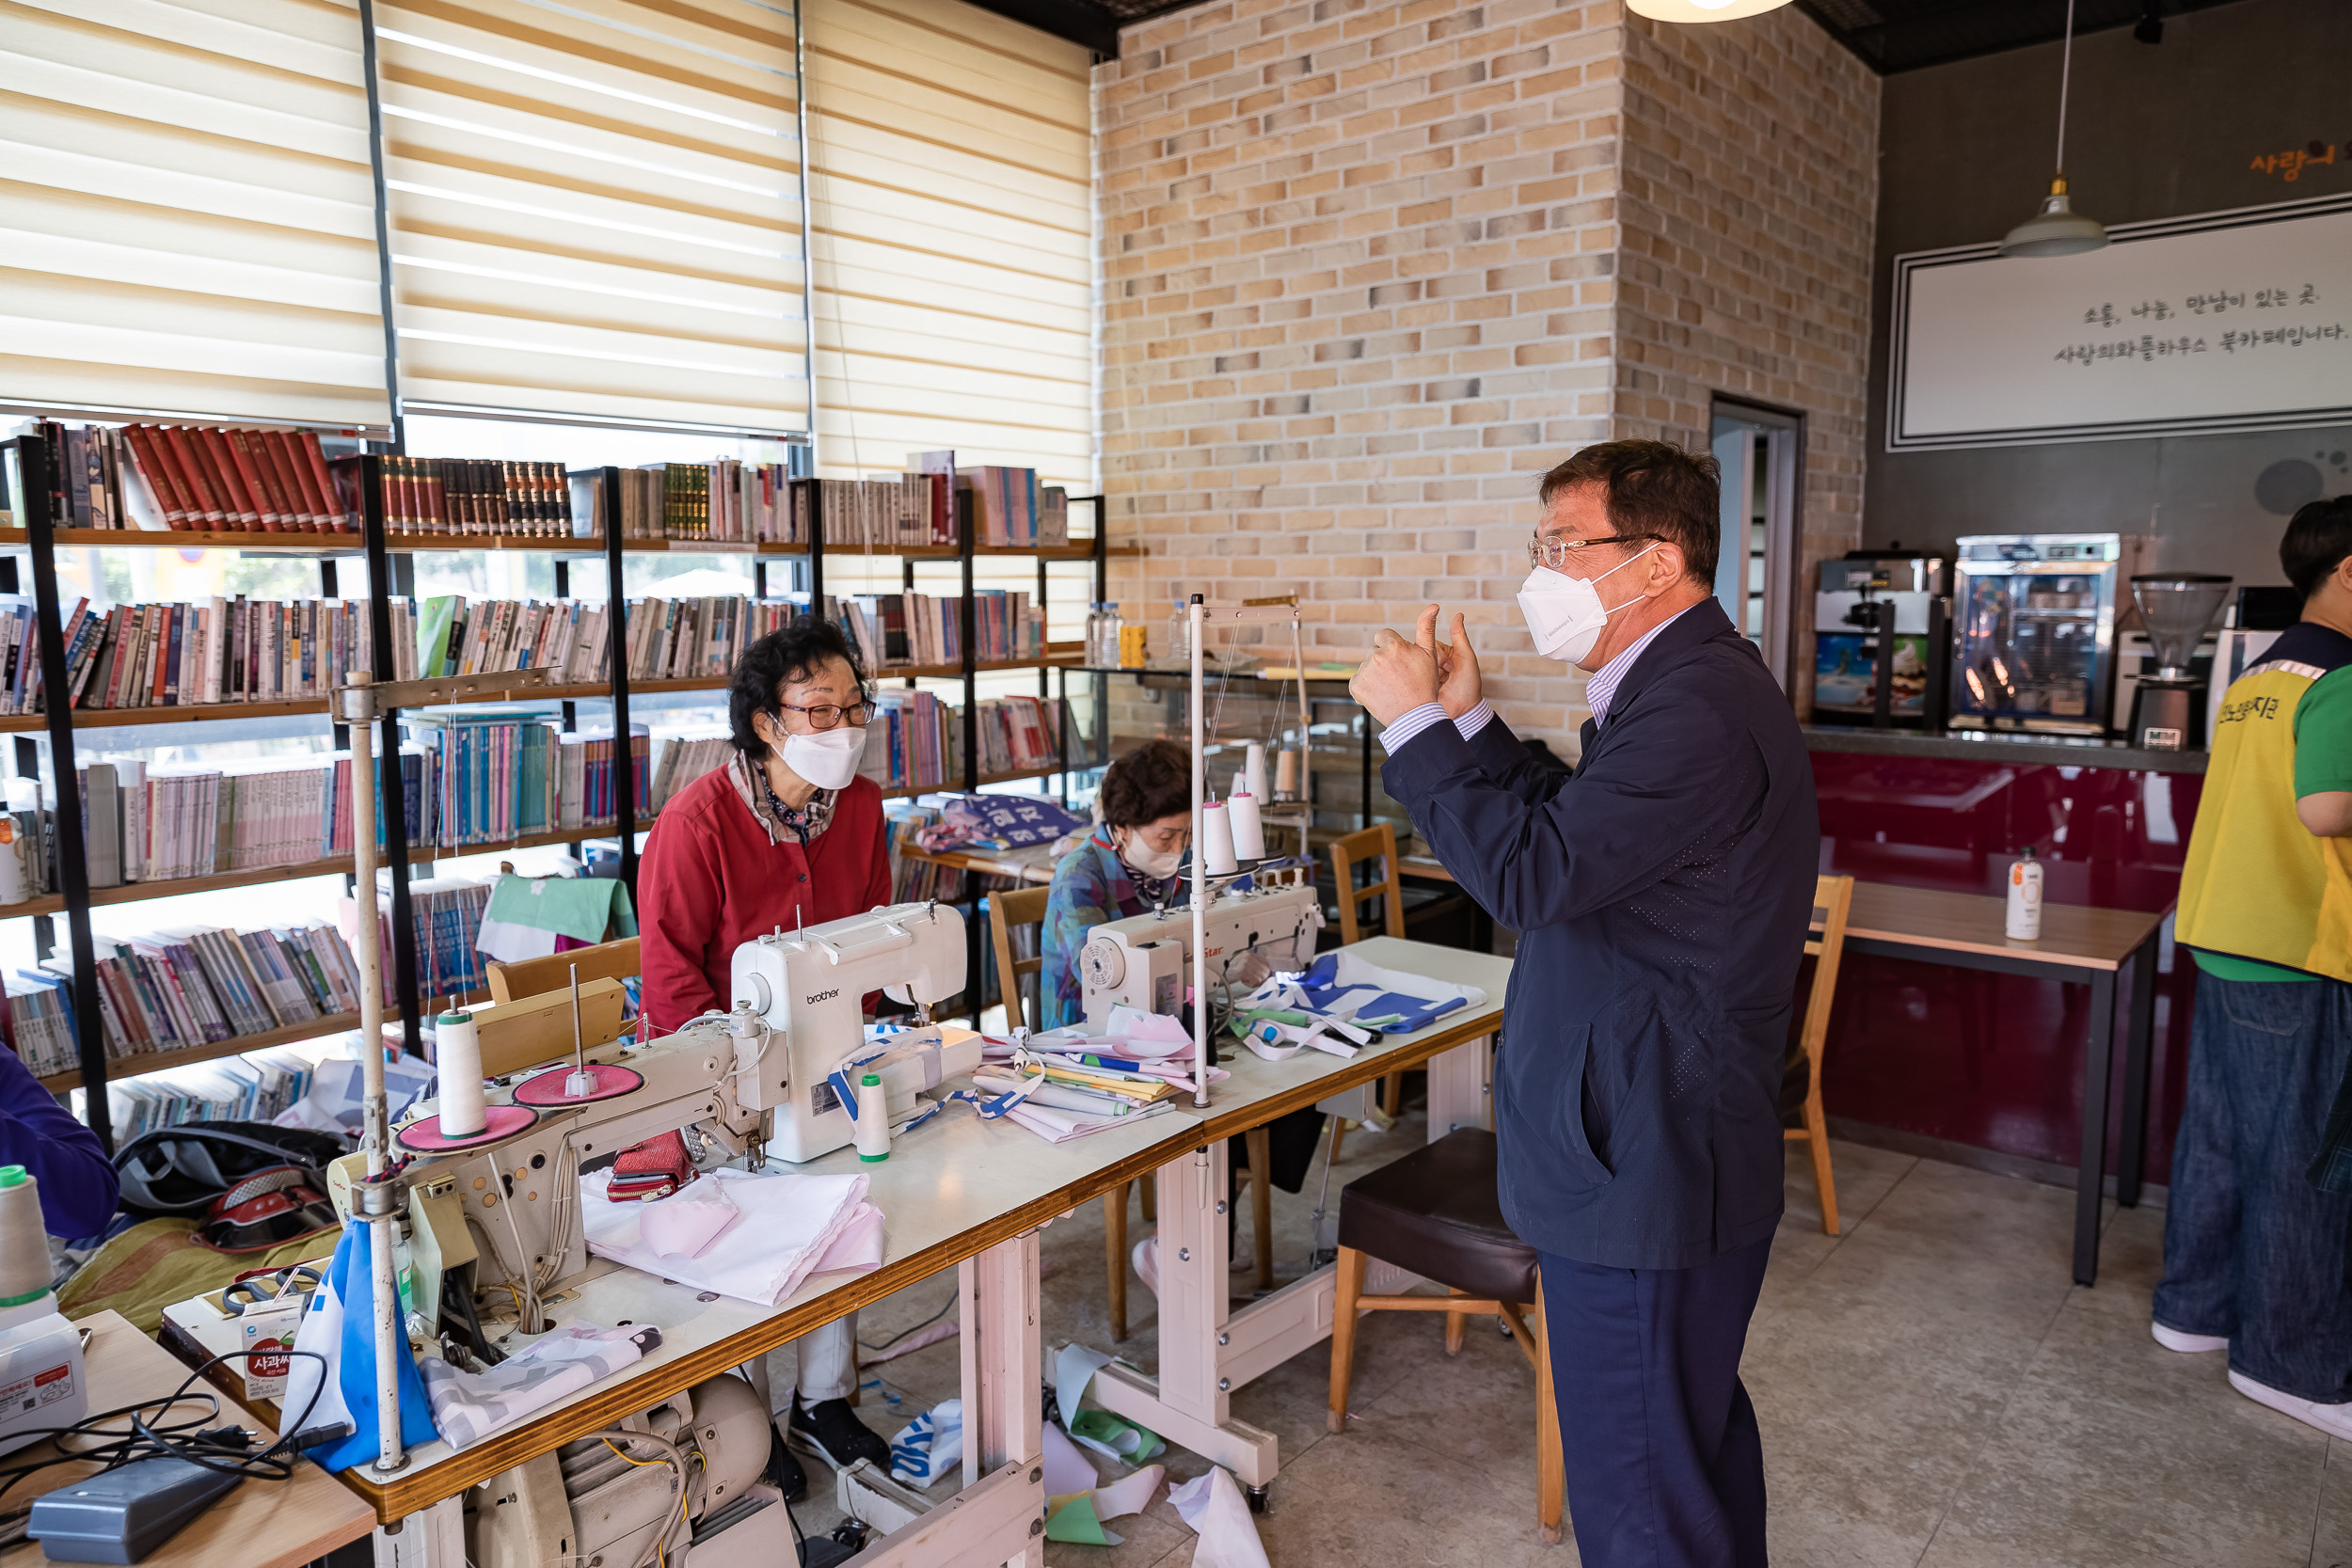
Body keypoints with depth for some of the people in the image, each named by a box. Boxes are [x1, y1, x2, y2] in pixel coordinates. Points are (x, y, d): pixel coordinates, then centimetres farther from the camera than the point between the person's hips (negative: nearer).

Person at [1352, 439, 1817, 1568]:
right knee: (1698, 1435, 27)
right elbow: (1569, 836, 15)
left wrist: (1416, 724, -18)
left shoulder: (1697, 709, -24)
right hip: (1669, 1156, 11)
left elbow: (1533, 874, -28)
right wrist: (1468, 723, 5)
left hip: (1643, 1178, -11)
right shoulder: (1692, 684, 11)